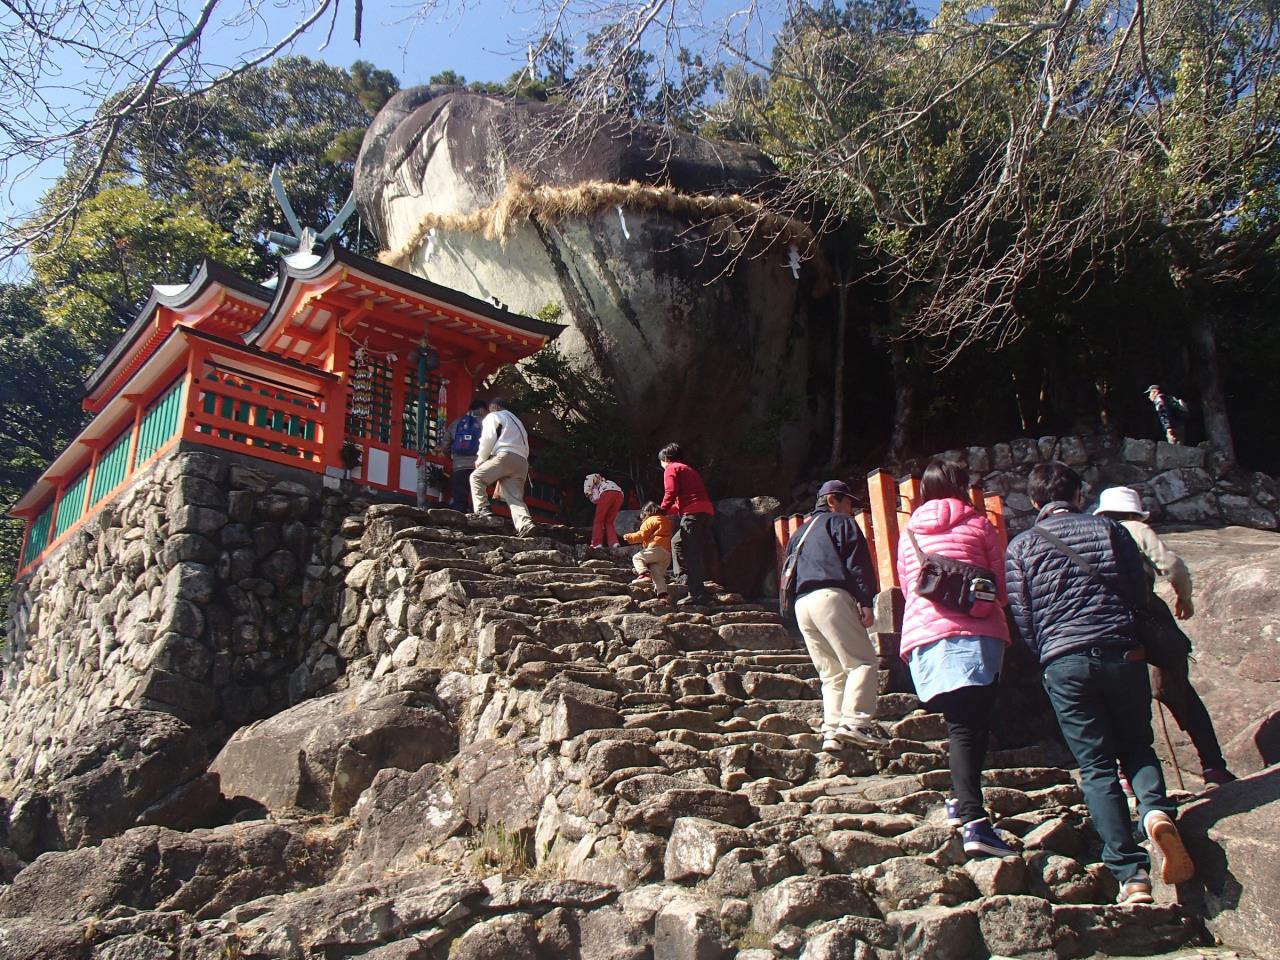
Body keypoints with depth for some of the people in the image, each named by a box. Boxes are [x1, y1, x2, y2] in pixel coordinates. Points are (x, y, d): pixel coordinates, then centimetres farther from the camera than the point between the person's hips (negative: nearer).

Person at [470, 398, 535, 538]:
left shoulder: (493, 416, 13)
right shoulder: (517, 421, 37)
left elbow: (488, 439, 0)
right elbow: (526, 448, 29)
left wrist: (481, 458, 12)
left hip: (505, 456, -7)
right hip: (522, 462, 7)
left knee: (476, 477, 6)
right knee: (515, 497, -1)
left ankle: (482, 509, -10)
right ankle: (525, 524, -23)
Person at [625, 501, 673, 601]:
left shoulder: (650, 521, 4)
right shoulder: (667, 522, 28)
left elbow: (642, 535, -2)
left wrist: (629, 537, 8)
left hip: (656, 549, -8)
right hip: (668, 553, 8)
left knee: (637, 558, 2)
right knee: (657, 573, 10)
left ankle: (644, 574, -20)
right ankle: (662, 592, 1)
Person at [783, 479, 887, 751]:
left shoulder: (799, 533, 32)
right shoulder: (841, 522, 10)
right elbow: (857, 562, -4)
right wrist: (866, 601, -10)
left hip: (801, 605, 7)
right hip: (831, 596, -7)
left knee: (831, 674, 9)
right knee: (863, 662, -9)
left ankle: (831, 730, -4)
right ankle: (855, 722, -24)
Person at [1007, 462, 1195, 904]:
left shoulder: (1021, 546, 6)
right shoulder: (1110, 530, 8)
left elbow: (1022, 619, 5)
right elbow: (1141, 593, 9)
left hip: (1063, 663, -1)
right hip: (1123, 652, 1)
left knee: (1097, 767, 4)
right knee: (1137, 746, 18)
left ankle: (1131, 875, -4)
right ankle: (1156, 811, -13)